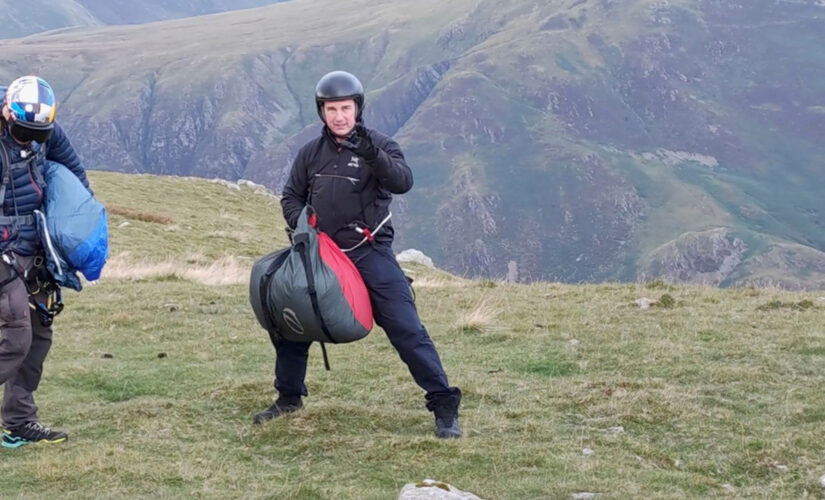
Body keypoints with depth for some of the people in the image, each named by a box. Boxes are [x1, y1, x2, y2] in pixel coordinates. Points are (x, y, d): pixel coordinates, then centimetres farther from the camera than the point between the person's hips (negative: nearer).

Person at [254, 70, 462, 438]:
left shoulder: (380, 146, -4)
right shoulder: (311, 153, 9)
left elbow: (403, 182, -22)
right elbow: (291, 196, 18)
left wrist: (373, 155, -39)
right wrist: (299, 223, -3)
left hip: (371, 253, -5)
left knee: (407, 329, -13)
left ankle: (444, 406, -9)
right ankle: (289, 398, 28)